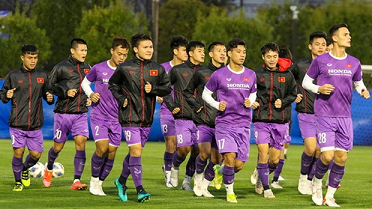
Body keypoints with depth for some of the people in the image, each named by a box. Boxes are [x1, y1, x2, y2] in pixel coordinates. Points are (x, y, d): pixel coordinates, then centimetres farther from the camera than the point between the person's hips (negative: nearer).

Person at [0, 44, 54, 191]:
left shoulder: (42, 76, 10)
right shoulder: (13, 76, 1)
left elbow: (46, 93, 20)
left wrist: (50, 98, -2)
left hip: (35, 124, 3)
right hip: (17, 124, -3)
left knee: (36, 154, -1)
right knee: (18, 152, -10)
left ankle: (25, 169, 33)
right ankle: (18, 182, 11)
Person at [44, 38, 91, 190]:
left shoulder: (87, 68, 11)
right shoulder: (61, 68, -5)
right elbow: (50, 85, -2)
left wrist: (89, 99, 8)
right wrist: (65, 92, -15)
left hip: (81, 114, 3)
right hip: (63, 113, -3)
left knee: (81, 144, -13)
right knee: (58, 147, 6)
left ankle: (76, 181, -13)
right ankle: (49, 169, 38)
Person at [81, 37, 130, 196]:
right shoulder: (99, 68, -2)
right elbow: (85, 82, 14)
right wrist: (90, 94, -6)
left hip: (117, 119, 2)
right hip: (99, 116, -2)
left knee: (111, 154, 2)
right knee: (102, 148, -17)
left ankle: (99, 184, 20)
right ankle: (94, 179, 5)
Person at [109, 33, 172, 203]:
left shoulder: (158, 69, 4)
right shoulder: (124, 68, -4)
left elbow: (168, 88, 9)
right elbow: (112, 84, 11)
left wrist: (154, 89, -10)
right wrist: (121, 98, -5)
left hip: (147, 118, 4)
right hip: (129, 117, -4)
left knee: (134, 152, 14)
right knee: (136, 151, -13)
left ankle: (122, 181, 36)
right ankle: (140, 190, -10)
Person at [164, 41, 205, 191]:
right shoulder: (177, 70, 2)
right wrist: (171, 106, 1)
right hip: (183, 118, -3)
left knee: (196, 151, -1)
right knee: (184, 149, -13)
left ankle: (187, 181, 13)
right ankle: (174, 167, 18)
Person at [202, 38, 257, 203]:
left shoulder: (250, 75, 8)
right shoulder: (219, 75, -2)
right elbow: (206, 93, 8)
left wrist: (250, 102, -1)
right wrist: (217, 105, -9)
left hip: (243, 124, 3)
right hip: (224, 123, -3)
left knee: (239, 164, -1)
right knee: (230, 157, -19)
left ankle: (221, 171, 34)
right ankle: (229, 191, 2)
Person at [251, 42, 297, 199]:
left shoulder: (286, 75, 4)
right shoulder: (257, 75, 4)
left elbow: (293, 94, 10)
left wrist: (283, 102, -7)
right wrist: (253, 102, -6)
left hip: (280, 121, 1)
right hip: (261, 120, -1)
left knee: (275, 160, 2)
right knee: (263, 154, -11)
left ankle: (261, 177, 32)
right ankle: (266, 188, 4)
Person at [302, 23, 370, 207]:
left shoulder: (354, 63, 8)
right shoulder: (320, 61, -3)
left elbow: (358, 83, 20)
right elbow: (306, 82, 6)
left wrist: (363, 91, -2)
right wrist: (319, 89, -13)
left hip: (345, 117, 4)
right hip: (324, 116, -4)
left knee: (341, 158, 0)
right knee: (327, 156, -13)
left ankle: (330, 196, 14)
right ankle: (317, 183, 18)